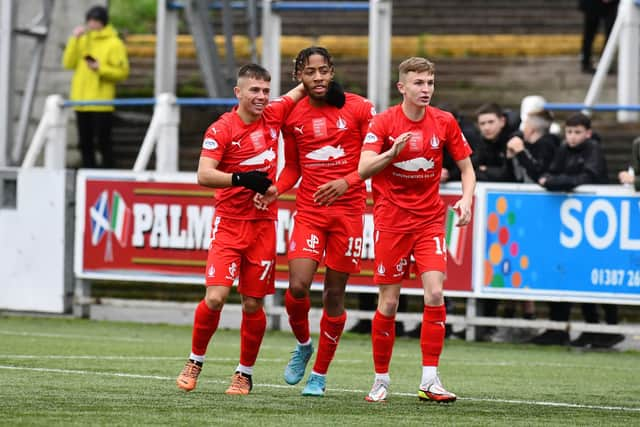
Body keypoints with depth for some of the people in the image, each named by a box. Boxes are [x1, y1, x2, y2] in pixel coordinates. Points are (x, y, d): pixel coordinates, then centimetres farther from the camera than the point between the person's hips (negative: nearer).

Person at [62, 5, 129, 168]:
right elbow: (69, 63, 4)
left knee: (103, 142, -6)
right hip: (81, 101, 6)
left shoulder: (114, 44, -2)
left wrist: (101, 68, -19)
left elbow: (122, 72, -7)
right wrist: (74, 39, -4)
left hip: (101, 103, -6)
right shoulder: (83, 41, 15)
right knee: (85, 143, 8)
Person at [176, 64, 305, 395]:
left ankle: (245, 373, 17)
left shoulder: (273, 116, 5)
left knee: (253, 304, 3)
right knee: (215, 296, -13)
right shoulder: (221, 129, -8)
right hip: (229, 223, -3)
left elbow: (301, 90, 22)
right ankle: (195, 361, 9)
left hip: (263, 223, 3)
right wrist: (241, 179, -26)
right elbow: (204, 175, -16)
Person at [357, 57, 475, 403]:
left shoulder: (444, 122, 0)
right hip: (391, 221, -2)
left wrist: (466, 198, -10)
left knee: (435, 293, -13)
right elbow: (363, 169, -17)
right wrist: (393, 151, -34)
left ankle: (429, 381, -9)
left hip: (430, 221, 2)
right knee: (388, 303, -1)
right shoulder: (384, 123, -7)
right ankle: (381, 380, 13)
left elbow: (466, 168, 9)